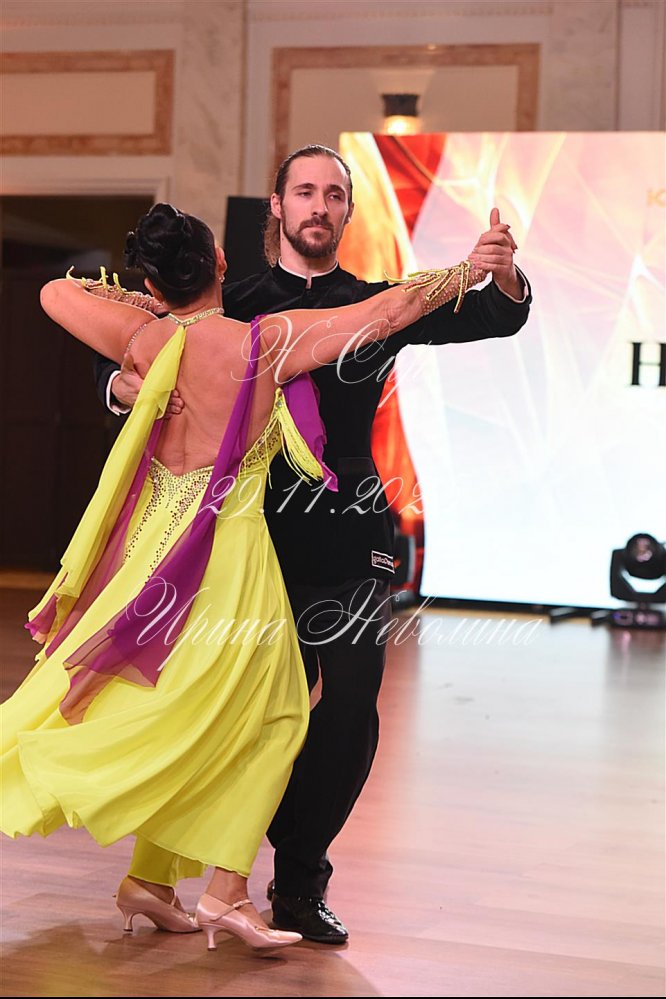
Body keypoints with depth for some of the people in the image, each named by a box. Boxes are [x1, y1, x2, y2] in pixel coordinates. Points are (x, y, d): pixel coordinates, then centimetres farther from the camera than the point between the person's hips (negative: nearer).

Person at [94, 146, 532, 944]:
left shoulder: (381, 306, 11)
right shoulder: (235, 307, 9)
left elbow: (491, 319, 0)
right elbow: (117, 365, 8)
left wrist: (504, 277, -24)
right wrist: (128, 385, -17)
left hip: (349, 537, 0)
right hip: (259, 528, 0)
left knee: (349, 714, -6)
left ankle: (299, 880, 9)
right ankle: (300, 870, 23)